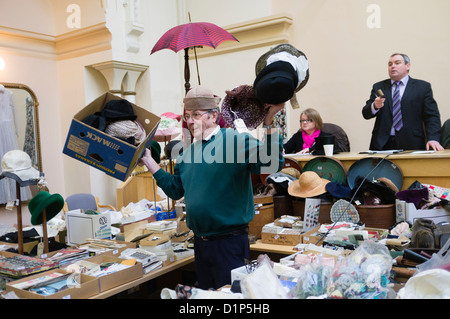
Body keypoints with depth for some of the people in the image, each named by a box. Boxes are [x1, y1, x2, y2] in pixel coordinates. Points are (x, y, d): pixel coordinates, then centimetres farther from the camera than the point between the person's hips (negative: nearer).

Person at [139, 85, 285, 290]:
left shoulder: (236, 140, -12)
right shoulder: (188, 152, 9)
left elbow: (271, 164, -25)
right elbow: (175, 190, 15)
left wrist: (269, 123, -33)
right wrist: (148, 162, 12)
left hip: (229, 242, -7)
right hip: (200, 242, 7)